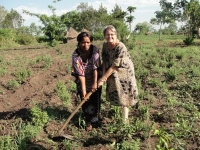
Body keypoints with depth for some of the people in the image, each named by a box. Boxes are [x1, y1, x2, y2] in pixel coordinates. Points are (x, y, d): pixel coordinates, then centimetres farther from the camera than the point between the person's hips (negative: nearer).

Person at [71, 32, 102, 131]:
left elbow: (96, 67, -20)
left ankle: (95, 117, 36)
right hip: (83, 82, -1)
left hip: (95, 79, 2)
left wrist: (95, 83, -25)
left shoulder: (94, 50, -17)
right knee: (86, 101, 0)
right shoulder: (76, 55, -22)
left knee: (96, 99, 10)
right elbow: (80, 73, -26)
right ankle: (88, 122, 18)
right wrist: (83, 90, -29)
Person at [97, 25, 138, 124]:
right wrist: (103, 75, -17)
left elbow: (113, 67, -28)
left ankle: (125, 120, 13)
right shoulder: (105, 45, -5)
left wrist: (102, 79, -26)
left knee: (123, 95, 1)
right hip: (112, 74, 6)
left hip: (124, 73, -6)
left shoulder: (121, 48, -28)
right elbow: (104, 62, -1)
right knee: (114, 95, 13)